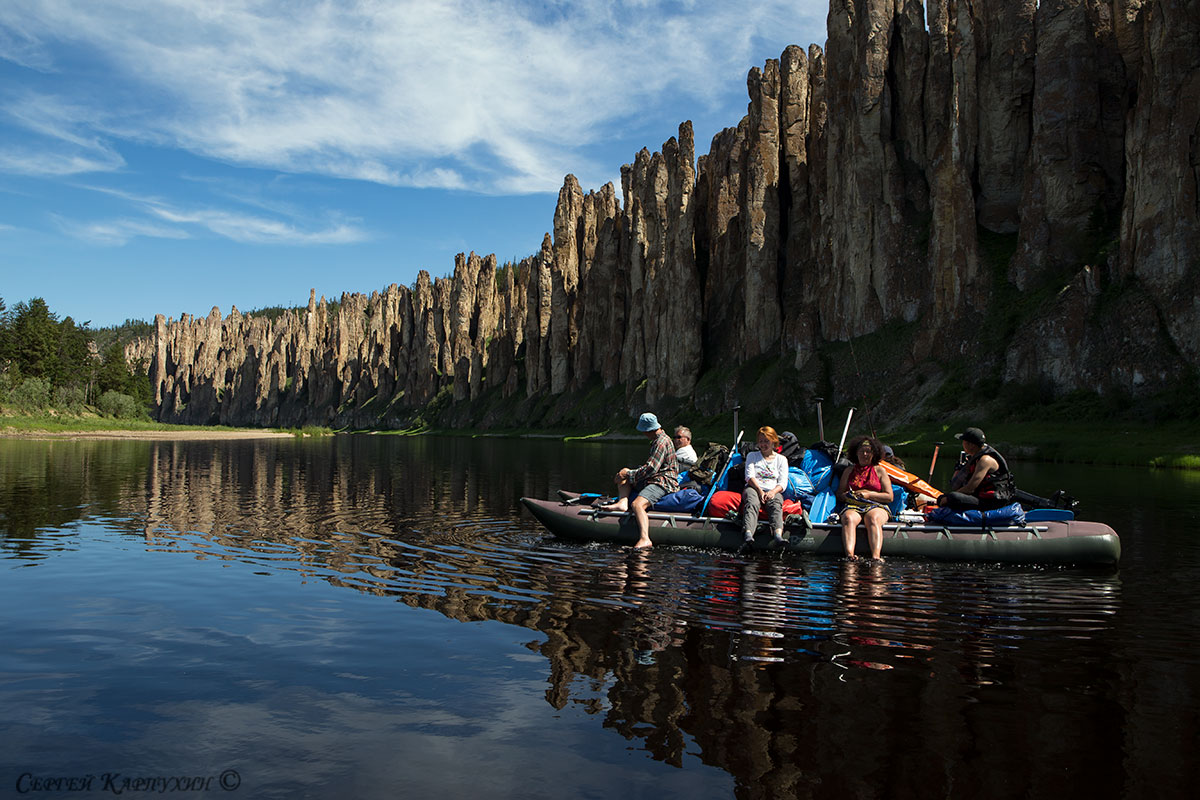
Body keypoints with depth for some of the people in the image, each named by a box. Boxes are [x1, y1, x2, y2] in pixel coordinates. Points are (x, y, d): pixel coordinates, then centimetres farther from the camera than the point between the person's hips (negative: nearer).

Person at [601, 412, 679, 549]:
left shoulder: (662, 442, -16)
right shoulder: (658, 439, 18)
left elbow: (651, 469, -23)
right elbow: (650, 466, 24)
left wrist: (628, 475, -16)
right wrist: (626, 473, 16)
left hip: (663, 482, -11)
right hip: (653, 480, 11)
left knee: (637, 504, -33)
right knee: (624, 472, 15)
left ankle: (644, 539, -49)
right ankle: (622, 502, -8)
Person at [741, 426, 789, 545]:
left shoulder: (781, 459, 20)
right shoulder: (752, 456, 20)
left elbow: (783, 483, 8)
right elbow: (749, 476, 5)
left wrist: (773, 492, -14)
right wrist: (760, 491, -14)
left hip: (773, 491, 0)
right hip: (753, 488, 0)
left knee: (776, 503, -36)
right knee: (752, 502, -36)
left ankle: (778, 533, -62)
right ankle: (748, 533, -61)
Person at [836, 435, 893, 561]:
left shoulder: (879, 471, 17)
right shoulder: (849, 471, 23)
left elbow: (889, 497, 9)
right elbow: (839, 494, 21)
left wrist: (869, 494, -4)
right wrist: (847, 496, -3)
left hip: (877, 506, -1)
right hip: (853, 506, 1)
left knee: (873, 518, -38)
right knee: (848, 518, -35)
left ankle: (876, 557, -57)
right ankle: (849, 555, -57)